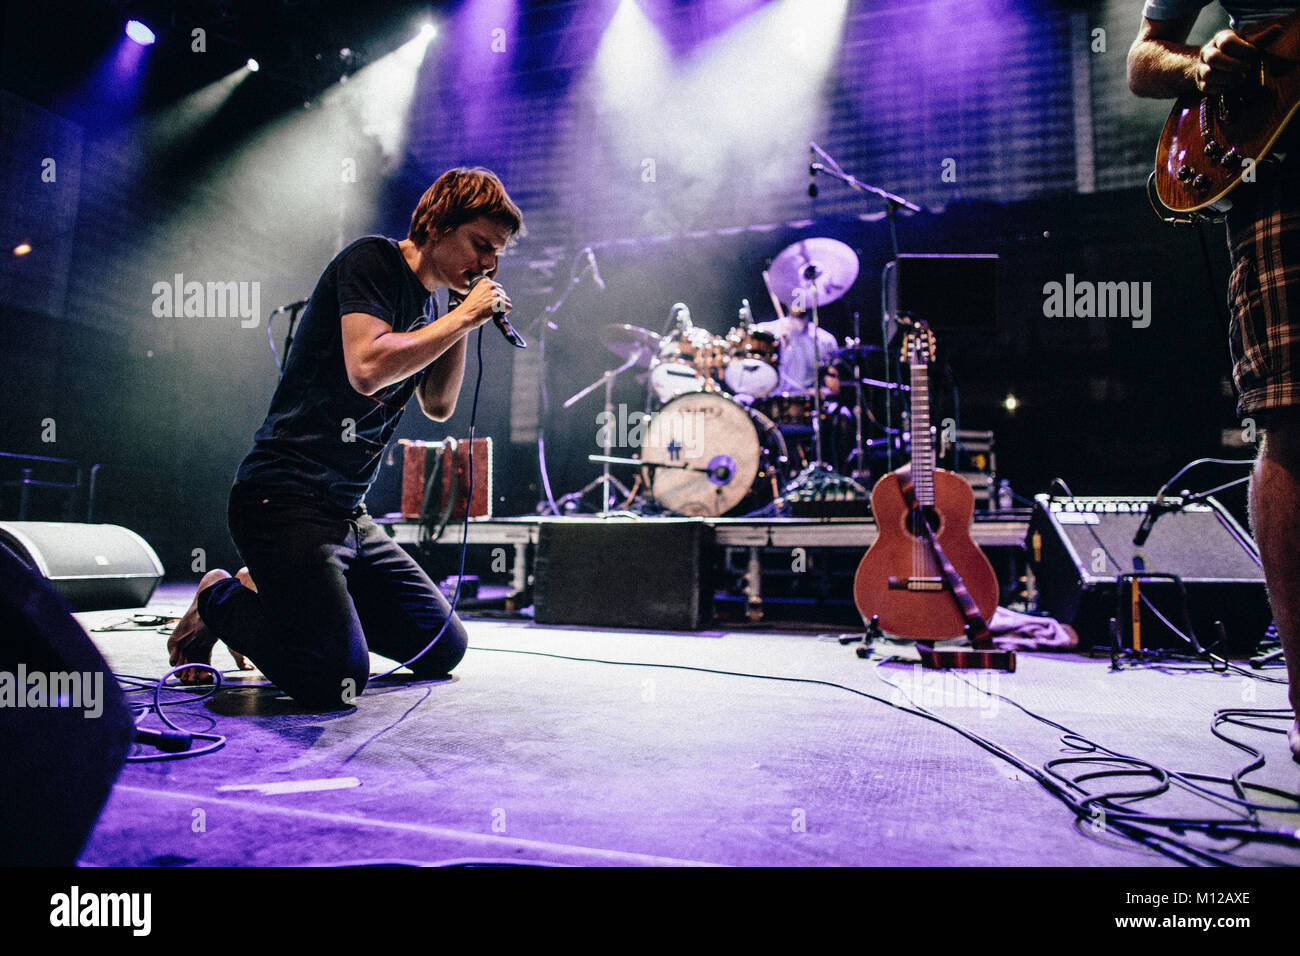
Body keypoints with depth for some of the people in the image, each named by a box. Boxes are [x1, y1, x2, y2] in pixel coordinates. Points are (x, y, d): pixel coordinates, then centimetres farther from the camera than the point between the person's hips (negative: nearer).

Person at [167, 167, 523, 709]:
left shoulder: (426, 306, 17)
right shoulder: (373, 260, -8)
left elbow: (439, 406, 16)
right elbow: (367, 369, -24)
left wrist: (464, 320, 7)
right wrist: (462, 318, -13)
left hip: (349, 515, 9)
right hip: (286, 498, -9)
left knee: (444, 649, 8)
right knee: (337, 679, -22)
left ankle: (280, 595, 19)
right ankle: (222, 602, 7)